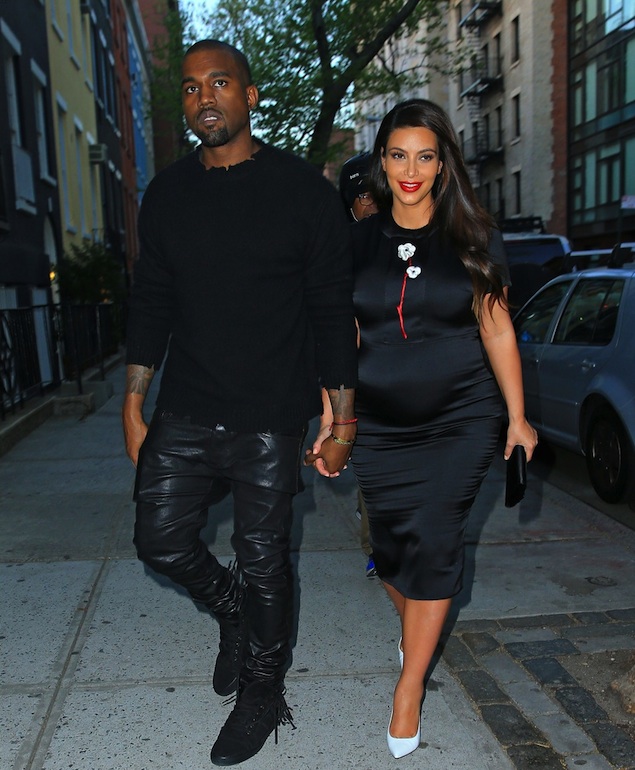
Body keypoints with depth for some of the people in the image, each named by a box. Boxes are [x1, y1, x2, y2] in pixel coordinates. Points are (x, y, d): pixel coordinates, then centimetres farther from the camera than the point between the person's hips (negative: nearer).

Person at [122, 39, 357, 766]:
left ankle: (262, 691, 31)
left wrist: (342, 419, -6)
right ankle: (233, 610, 38)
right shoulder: (167, 193, 6)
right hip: (184, 413, 4)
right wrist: (133, 405, 9)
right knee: (160, 539, 6)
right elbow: (151, 302, 11)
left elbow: (333, 310, -5)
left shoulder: (302, 188, -5)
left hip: (270, 420, -4)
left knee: (262, 561, 6)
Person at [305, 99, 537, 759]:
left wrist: (517, 416, 4)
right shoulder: (356, 242, 3)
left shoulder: (474, 238, 0)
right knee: (390, 546, 9)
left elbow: (497, 330, 4)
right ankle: (413, 628, 43)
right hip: (380, 427, 2)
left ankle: (409, 689, 12)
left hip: (460, 420, -2)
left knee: (433, 543, -6)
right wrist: (331, 420, 4)